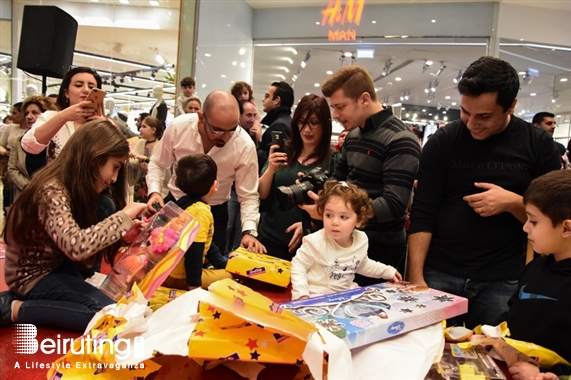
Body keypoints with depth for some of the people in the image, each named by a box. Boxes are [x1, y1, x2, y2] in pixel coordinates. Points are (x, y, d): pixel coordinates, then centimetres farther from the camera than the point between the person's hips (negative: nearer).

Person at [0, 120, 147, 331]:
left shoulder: (77, 187, 0)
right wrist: (124, 216, -30)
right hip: (33, 276, -9)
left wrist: (126, 228, -9)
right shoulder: (52, 192, -28)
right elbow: (76, 246, -41)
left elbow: (86, 236, 6)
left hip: (58, 264, 9)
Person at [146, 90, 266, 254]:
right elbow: (158, 163, -1)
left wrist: (249, 231, -29)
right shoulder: (178, 126, -18)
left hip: (214, 212, -1)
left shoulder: (245, 146, -22)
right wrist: (154, 192, -18)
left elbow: (248, 196, -15)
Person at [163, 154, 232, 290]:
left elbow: (204, 242, 15)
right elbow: (194, 251, -29)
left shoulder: (186, 202, 6)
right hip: (177, 276, -10)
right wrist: (194, 284, -25)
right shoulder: (200, 211, -25)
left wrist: (223, 264, 14)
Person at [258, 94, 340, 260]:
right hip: (270, 239, 3)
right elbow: (261, 195, 1)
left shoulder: (334, 160, -4)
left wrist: (308, 225, -18)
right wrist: (271, 169, -15)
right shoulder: (284, 152, 3)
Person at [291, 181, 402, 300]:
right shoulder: (316, 242, -24)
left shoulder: (362, 240, -5)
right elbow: (298, 265, -12)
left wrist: (387, 271, 18)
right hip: (317, 295, -5)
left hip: (347, 293, 6)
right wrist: (301, 294, -22)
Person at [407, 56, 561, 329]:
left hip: (502, 282, 1)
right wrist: (415, 276, -12)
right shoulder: (443, 142, -3)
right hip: (439, 275, 0)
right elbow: (422, 215, -5)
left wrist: (513, 202, -16)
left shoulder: (538, 145, 0)